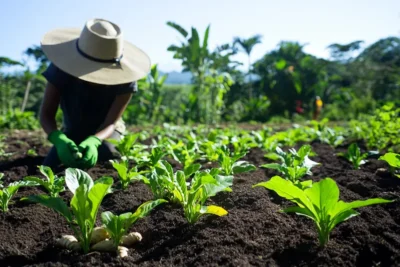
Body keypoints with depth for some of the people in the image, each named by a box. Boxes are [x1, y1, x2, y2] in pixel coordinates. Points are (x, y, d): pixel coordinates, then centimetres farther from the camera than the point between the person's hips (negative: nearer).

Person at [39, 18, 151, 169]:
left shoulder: (124, 80, -30)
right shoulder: (62, 69, -29)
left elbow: (111, 123, -30)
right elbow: (46, 114, -27)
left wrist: (93, 141, -54)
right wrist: (59, 139, -50)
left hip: (105, 134, -1)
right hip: (71, 133, 1)